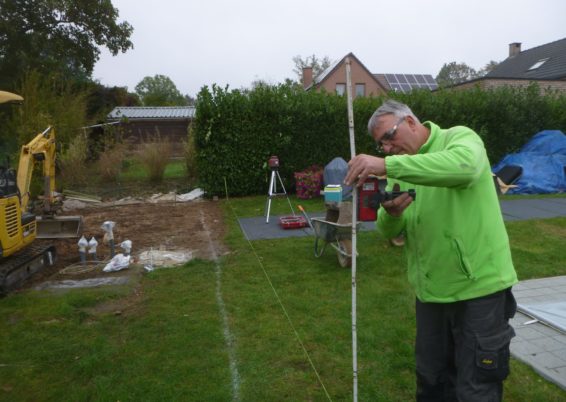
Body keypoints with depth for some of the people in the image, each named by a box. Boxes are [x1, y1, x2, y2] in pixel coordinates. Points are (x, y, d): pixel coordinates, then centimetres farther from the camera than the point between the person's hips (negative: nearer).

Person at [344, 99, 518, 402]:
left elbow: (464, 165, -34)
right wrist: (391, 214, -19)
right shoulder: (400, 171, 9)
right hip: (430, 290, 6)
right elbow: (391, 231, 4)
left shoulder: (459, 138, -9)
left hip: (479, 286, -6)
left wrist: (387, 165, -39)